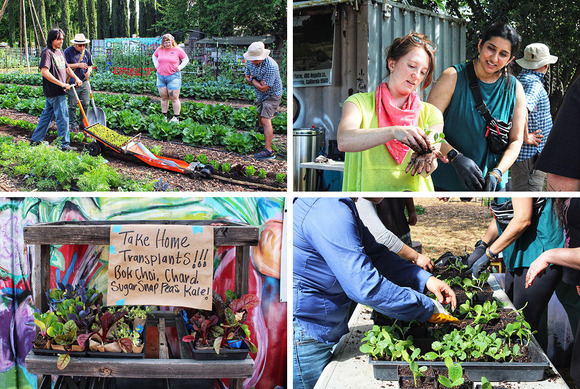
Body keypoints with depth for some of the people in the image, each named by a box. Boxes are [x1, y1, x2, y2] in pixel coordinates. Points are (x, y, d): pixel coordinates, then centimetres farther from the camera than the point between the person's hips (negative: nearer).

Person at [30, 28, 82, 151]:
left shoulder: (59, 51, 15)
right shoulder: (47, 53, -14)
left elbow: (67, 68, 24)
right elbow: (45, 72, -23)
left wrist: (76, 78, 6)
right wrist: (62, 84, -22)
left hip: (59, 91, 9)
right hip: (54, 92, -9)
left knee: (47, 115, 15)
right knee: (62, 116, -6)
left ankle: (35, 141, 25)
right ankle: (64, 145, 0)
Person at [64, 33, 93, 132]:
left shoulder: (86, 52, 9)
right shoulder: (68, 52, -5)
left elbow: (90, 65, 19)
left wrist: (88, 71, -4)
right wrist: (77, 65, -18)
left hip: (84, 83, 4)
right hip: (72, 83, -4)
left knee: (85, 104, 5)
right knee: (72, 105, 0)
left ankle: (83, 122, 19)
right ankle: (73, 124, 11)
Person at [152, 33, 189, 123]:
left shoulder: (177, 50, -1)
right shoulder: (159, 49, 10)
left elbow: (186, 59, 7)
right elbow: (154, 56, 29)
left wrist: (180, 67, -5)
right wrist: (156, 65, 15)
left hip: (173, 77, -4)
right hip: (161, 77, 4)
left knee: (174, 98, -5)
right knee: (163, 97, 8)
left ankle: (176, 118, 1)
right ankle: (164, 116, 17)